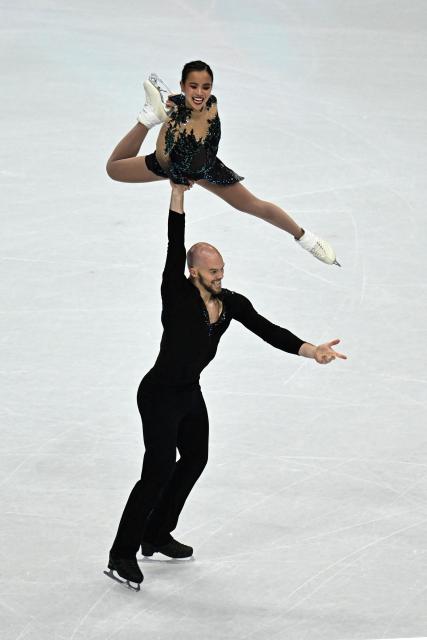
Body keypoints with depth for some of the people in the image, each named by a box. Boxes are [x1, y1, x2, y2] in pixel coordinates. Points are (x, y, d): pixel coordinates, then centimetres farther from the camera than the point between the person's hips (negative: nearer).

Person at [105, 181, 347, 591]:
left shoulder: (231, 303, -3)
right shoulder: (177, 295, -20)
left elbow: (267, 330, -8)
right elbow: (175, 249, -31)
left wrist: (310, 350, -21)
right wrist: (177, 195, -35)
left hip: (190, 394, 8)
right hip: (159, 395, -8)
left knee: (194, 460, 21)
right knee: (159, 471, -12)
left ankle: (158, 536, 38)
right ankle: (122, 556, -8)